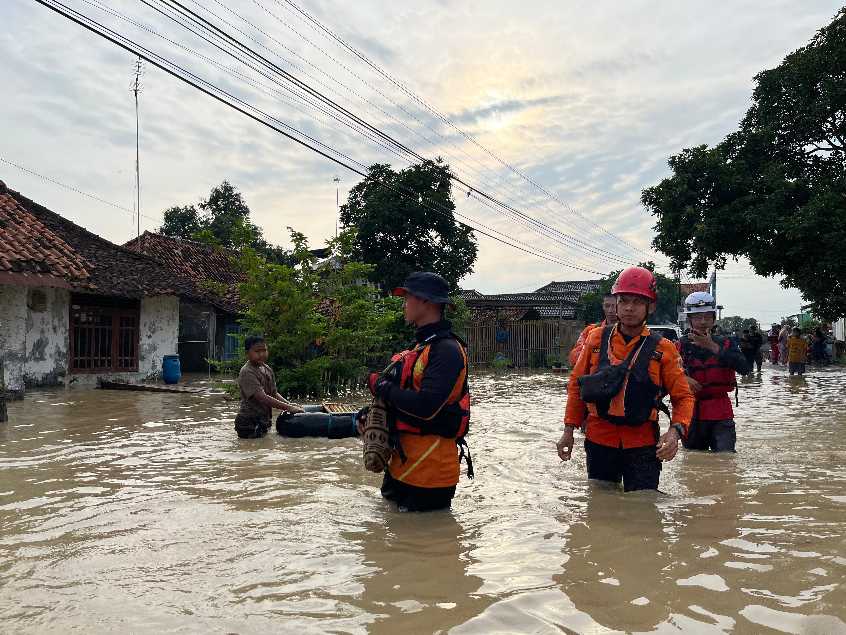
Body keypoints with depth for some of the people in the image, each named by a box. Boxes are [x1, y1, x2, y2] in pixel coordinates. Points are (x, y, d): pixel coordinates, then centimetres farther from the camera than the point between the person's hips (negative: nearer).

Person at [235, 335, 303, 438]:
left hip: (264, 421, 8)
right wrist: (288, 408, -25)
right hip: (249, 423, -8)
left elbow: (274, 393, 12)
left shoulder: (268, 370, 9)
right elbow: (263, 398, -25)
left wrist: (289, 404, -6)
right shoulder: (247, 372, -18)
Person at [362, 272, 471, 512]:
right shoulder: (421, 345, 13)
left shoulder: (447, 350, -19)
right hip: (403, 461, 10)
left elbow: (425, 407, -29)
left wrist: (382, 386, -15)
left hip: (430, 467, -10)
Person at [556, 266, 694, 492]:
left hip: (643, 445, -1)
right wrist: (569, 430, 3)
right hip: (599, 441, 2)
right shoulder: (596, 338, 1)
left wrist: (676, 431, -18)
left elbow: (683, 397, 1)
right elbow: (576, 384, 8)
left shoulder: (663, 349, -2)